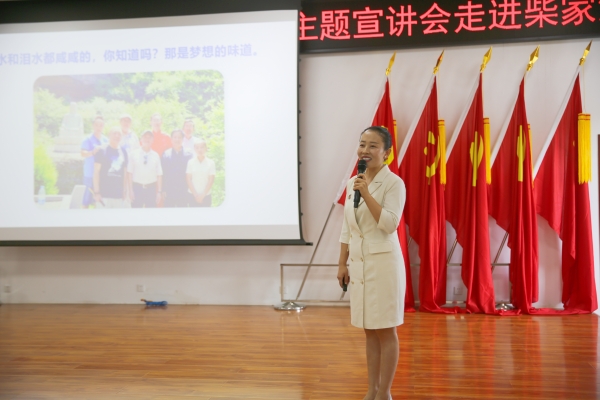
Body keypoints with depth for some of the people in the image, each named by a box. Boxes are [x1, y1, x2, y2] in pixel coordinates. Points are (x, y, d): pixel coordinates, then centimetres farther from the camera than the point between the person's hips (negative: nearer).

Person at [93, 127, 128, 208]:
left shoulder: (123, 152, 12)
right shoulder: (102, 150, -1)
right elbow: (96, 172, -4)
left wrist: (125, 191, 14)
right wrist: (96, 192, -9)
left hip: (119, 195, 4)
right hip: (104, 194, -4)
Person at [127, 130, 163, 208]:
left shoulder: (155, 156, 3)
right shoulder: (134, 154, 0)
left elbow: (159, 175, 3)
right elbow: (130, 173, 0)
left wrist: (159, 192, -1)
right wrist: (131, 190, -5)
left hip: (151, 188, 1)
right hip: (137, 187, -1)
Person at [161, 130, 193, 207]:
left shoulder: (188, 155, 0)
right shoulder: (166, 155, 0)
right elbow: (163, 173, 2)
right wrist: (163, 191, -2)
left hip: (183, 193, 0)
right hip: (169, 192, 0)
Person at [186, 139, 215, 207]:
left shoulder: (211, 163, -2)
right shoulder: (190, 162, -1)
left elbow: (211, 180, -3)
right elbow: (189, 180, 0)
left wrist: (203, 195, -8)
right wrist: (196, 195, -7)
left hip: (206, 196, 0)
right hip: (193, 196, 0)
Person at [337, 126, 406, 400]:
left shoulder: (393, 183, -8)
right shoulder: (353, 182, 11)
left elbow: (389, 224, -18)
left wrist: (367, 194, -21)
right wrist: (342, 264, 11)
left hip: (384, 262, -6)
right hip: (359, 263, 7)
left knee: (385, 331, 3)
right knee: (369, 331, 12)